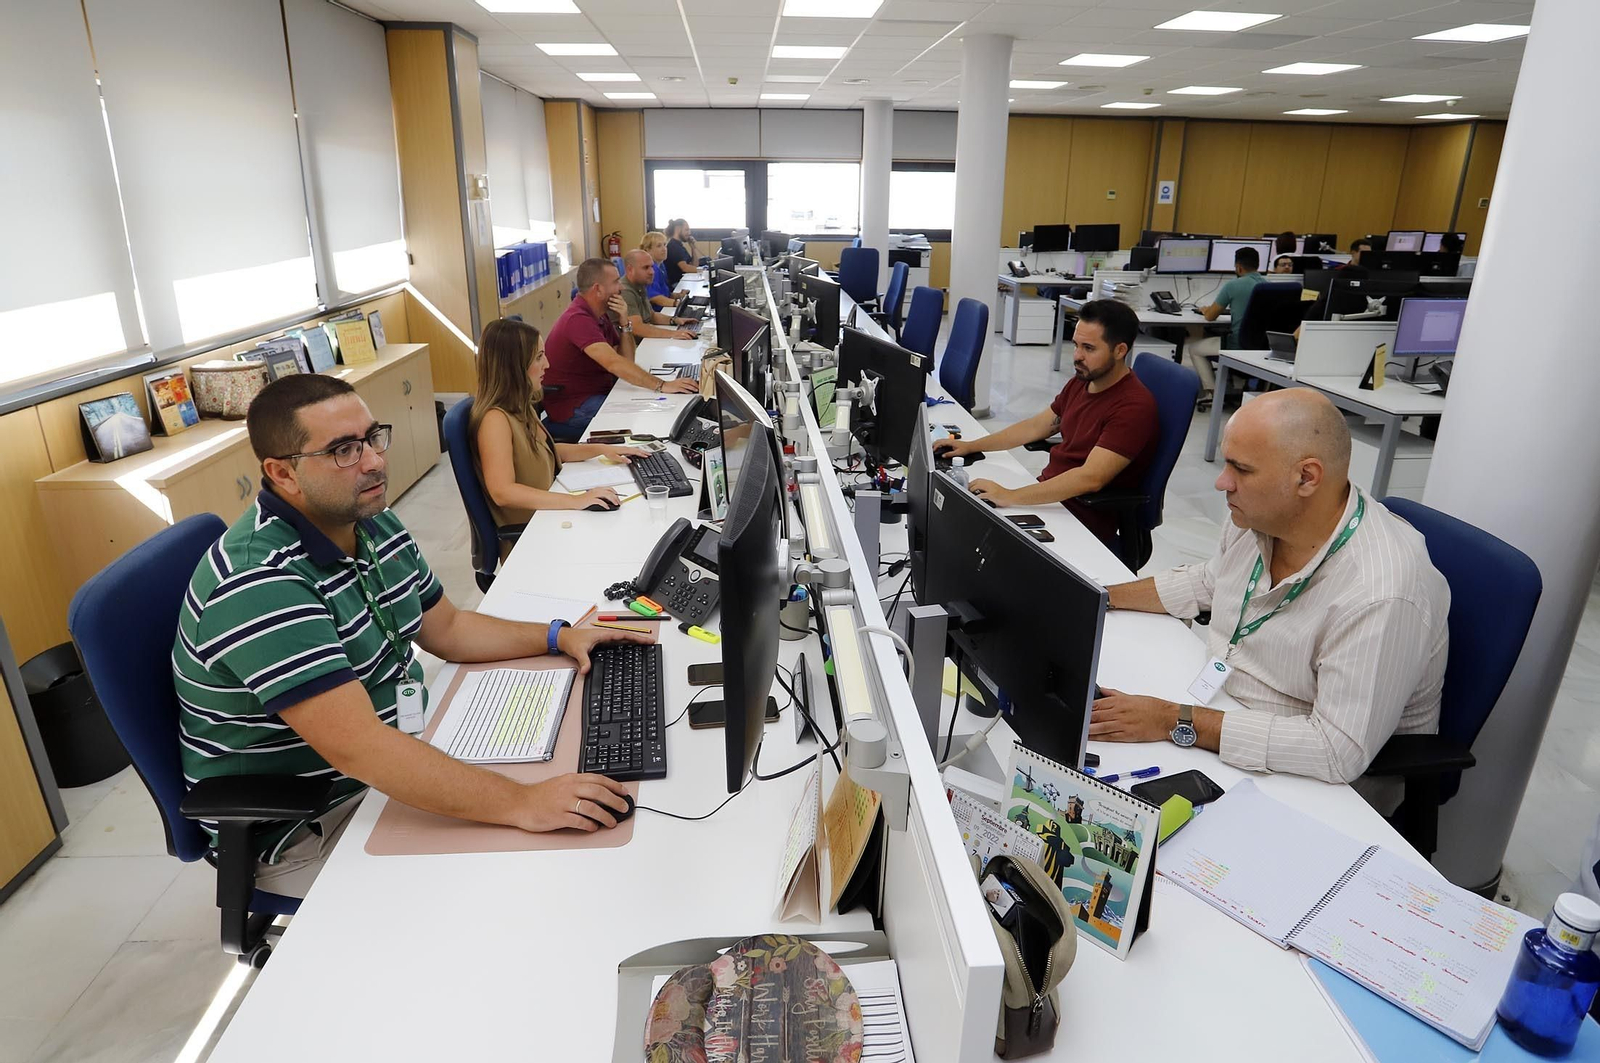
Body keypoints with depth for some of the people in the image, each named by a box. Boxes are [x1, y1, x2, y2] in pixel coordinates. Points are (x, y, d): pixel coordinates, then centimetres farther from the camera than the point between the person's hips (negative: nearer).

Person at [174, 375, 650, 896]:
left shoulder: (372, 523, 0)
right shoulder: (258, 584, -30)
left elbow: (445, 627, 12)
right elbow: (358, 748, -38)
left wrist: (558, 636, 0)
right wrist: (520, 803, -43)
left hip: (401, 744, 8)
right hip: (301, 832, -8)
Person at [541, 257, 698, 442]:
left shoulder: (600, 316, 9)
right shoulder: (578, 319, -24)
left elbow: (626, 360, 7)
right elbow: (613, 363, -36)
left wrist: (624, 322, -7)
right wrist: (661, 385, -40)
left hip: (598, 392, 9)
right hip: (573, 406, -9)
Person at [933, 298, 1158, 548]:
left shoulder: (1134, 406, -21)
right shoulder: (1082, 381, 6)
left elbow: (1090, 478, -31)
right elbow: (1037, 426, 18)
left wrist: (1010, 496, -38)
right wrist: (971, 446, 11)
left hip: (1083, 521, -8)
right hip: (1047, 492, 9)